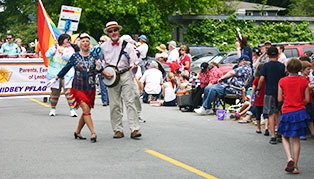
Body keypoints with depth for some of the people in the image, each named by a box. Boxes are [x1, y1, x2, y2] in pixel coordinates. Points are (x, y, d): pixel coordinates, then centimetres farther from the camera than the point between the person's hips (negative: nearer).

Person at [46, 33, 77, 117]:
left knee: (69, 91, -11)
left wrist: (62, 53, -16)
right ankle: (53, 109, 20)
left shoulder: (70, 49, 10)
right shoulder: (54, 47, 12)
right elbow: (48, 55, -3)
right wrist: (55, 47, -9)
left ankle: (72, 109, -8)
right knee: (55, 91, 3)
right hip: (55, 74, 1)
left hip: (67, 75, -1)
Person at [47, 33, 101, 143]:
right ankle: (93, 133, -15)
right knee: (86, 109, -14)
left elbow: (99, 71, 0)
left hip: (90, 88, 3)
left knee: (86, 111, 7)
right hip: (78, 88, -3)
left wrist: (98, 68, -23)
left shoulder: (94, 57, 4)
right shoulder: (75, 56, 1)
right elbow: (66, 68, 10)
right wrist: (55, 78, 14)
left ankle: (77, 132, 24)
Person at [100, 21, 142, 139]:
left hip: (126, 75, -1)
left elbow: (134, 61, 1)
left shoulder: (127, 45, 4)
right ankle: (118, 130, 10)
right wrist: (103, 73, -2)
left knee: (130, 102, -8)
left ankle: (134, 129, -9)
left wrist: (134, 66, -21)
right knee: (115, 105, 3)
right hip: (111, 78, 1)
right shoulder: (104, 47, 7)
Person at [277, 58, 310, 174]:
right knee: (296, 139, 9)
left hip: (287, 112, -1)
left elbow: (279, 99, -3)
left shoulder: (282, 81, -5)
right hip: (300, 112, 1)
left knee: (285, 137, 13)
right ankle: (294, 166, 9)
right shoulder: (304, 81, -2)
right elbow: (307, 99, -1)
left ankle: (290, 158, -12)